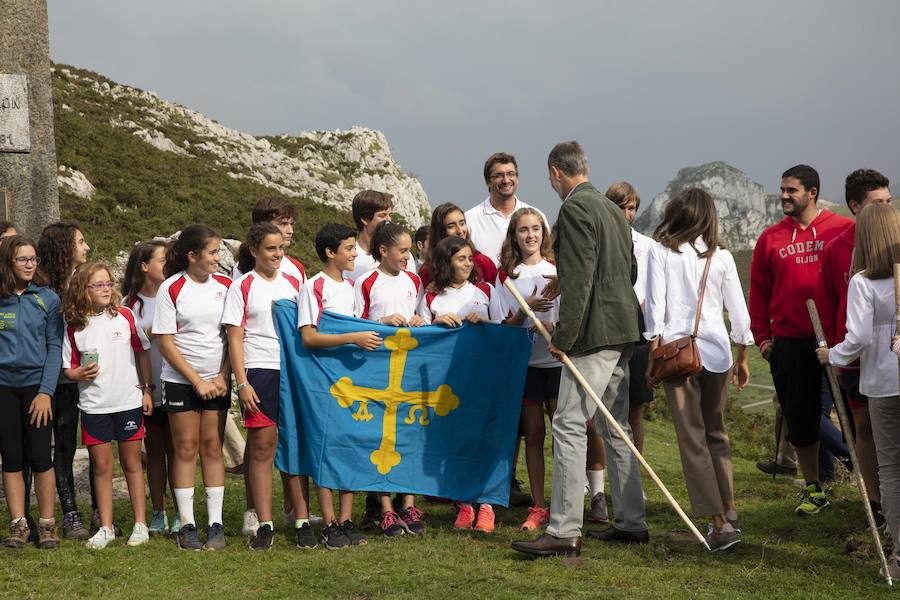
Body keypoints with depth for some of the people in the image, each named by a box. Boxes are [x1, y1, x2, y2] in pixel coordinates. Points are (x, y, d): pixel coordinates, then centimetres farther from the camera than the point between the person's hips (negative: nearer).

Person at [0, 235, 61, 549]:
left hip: (37, 385, -1)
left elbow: (55, 346, -1)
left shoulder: (47, 298, 1)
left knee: (40, 458, -1)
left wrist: (46, 391, -10)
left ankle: (47, 524, 7)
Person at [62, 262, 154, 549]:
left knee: (132, 463, 7)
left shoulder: (125, 316, -2)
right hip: (93, 405, 1)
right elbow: (68, 369, 5)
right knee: (101, 466, 6)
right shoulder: (74, 326, -2)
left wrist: (147, 390, 3)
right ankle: (106, 527, 16)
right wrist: (80, 374, -16)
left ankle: (141, 524, 15)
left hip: (128, 402, 0)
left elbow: (143, 353, 5)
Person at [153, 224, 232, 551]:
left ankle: (216, 523, 6)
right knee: (186, 448, 1)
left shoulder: (225, 285, 3)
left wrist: (222, 377, -5)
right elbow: (166, 344, -7)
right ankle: (187, 524, 7)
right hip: (180, 380, -2)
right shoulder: (171, 289, -7)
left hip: (217, 381, 2)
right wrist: (197, 381, -10)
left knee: (212, 447, 3)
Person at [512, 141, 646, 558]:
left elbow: (578, 277, -19)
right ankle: (631, 522, 21)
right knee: (615, 427, 15)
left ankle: (564, 532, -12)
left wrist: (563, 336, -17)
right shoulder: (610, 208, 17)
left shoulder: (575, 209, -12)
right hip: (622, 330, 10)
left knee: (569, 425, -10)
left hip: (596, 332, -10)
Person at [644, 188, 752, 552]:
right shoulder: (721, 257, 6)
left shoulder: (661, 251, -2)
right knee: (716, 432, 21)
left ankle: (719, 523, -4)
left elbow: (655, 306, -7)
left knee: (692, 439, 0)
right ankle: (728, 508, 19)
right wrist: (742, 359, 18)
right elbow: (738, 312, 8)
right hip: (717, 352, 3)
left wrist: (653, 355, -2)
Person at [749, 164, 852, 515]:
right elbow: (758, 291, 10)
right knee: (799, 419, 7)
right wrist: (763, 337, 5)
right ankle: (813, 489, 21)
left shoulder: (842, 230, -2)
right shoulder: (770, 239, 6)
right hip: (788, 344, 3)